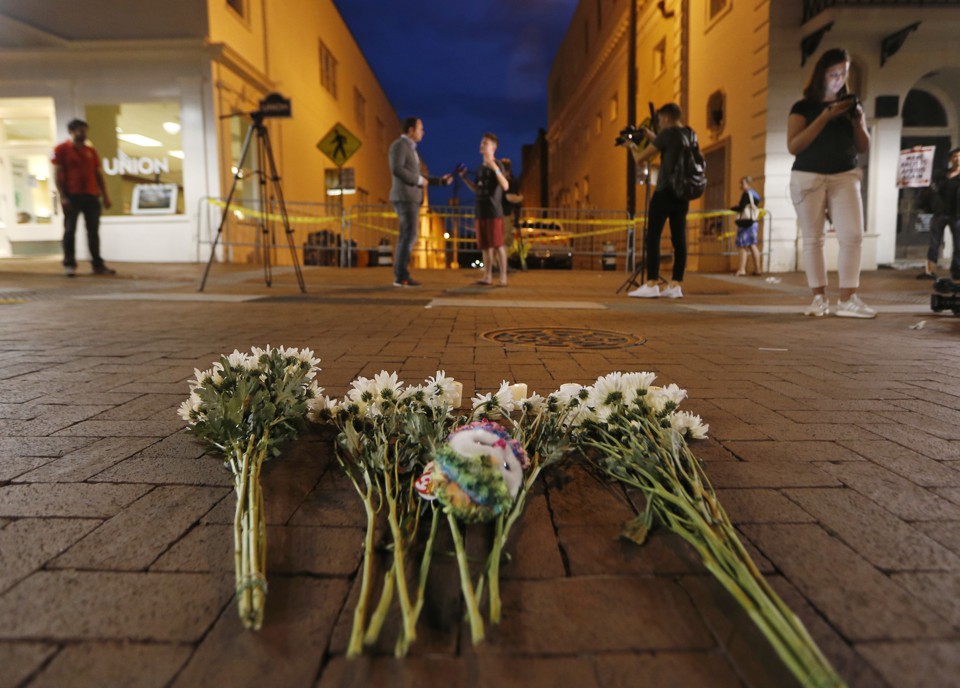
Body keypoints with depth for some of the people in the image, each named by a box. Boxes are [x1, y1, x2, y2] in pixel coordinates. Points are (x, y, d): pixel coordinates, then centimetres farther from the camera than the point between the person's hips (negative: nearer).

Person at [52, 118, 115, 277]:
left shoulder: (90, 151, 15)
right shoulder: (61, 149, 2)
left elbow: (98, 174, 17)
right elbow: (57, 174, -3)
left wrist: (105, 195, 10)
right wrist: (62, 196, -12)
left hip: (91, 196, 4)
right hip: (72, 196, -4)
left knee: (93, 232, 5)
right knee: (70, 231, 0)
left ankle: (98, 264, 10)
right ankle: (69, 265, 4)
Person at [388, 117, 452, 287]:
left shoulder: (410, 150, 25)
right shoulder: (399, 145, -7)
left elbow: (416, 179, 27)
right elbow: (396, 170, -21)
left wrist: (440, 180, 21)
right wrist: (419, 180, -11)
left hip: (410, 199, 10)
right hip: (405, 198, -10)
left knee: (406, 237, 5)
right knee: (409, 236, -14)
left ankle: (400, 276, 5)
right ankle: (402, 276, -14)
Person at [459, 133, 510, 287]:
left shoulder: (497, 165, -4)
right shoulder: (480, 168, 16)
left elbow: (505, 186, -17)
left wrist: (495, 169, -26)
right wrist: (464, 178, 12)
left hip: (494, 211, -7)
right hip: (481, 211, 7)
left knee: (497, 244, -7)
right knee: (485, 245, 8)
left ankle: (503, 277, -4)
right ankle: (488, 276, 13)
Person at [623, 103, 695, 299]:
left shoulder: (667, 134, -7)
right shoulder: (691, 135, 14)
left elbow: (640, 159, -5)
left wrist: (632, 146, 15)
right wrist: (652, 137, 22)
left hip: (665, 191, -7)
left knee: (653, 237, -5)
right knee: (679, 239, 3)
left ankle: (652, 284, -10)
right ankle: (676, 285, 3)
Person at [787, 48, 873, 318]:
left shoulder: (850, 105, 15)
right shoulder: (803, 107, 4)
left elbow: (863, 147, 13)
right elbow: (793, 146, -10)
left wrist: (857, 121, -5)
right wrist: (825, 116, -16)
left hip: (845, 176, 3)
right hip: (808, 177, -2)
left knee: (852, 235, -10)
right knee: (813, 238, -2)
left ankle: (847, 299, -9)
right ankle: (819, 297, 4)